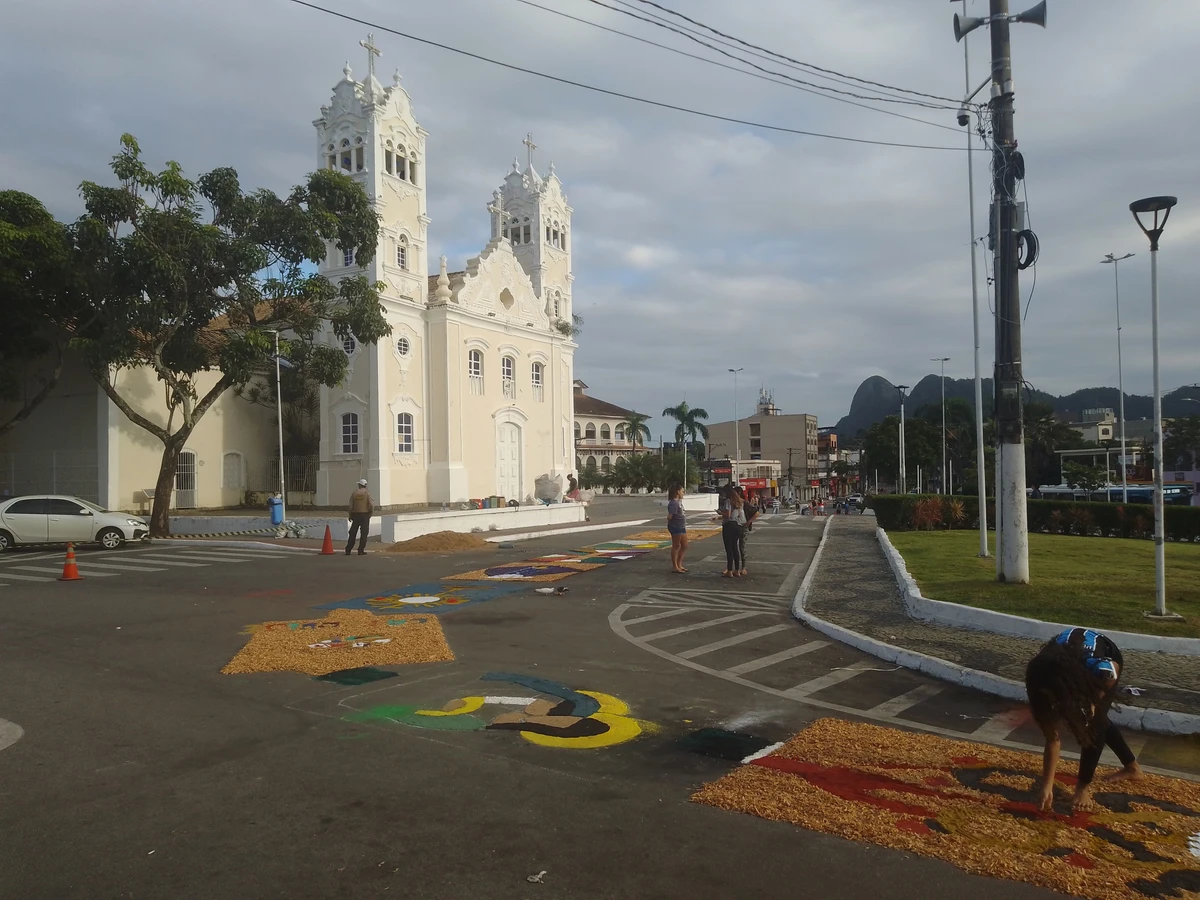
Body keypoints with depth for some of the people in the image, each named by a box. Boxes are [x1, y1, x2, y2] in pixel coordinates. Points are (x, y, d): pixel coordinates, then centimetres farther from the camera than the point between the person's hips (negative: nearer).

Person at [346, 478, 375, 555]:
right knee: (363, 533, 3)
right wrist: (371, 513, 2)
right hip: (365, 515, -2)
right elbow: (371, 505, -14)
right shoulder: (367, 493, -5)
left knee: (352, 533, 9)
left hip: (356, 514, 2)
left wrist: (350, 516, 11)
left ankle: (348, 550, 10)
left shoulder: (354, 493, 1)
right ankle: (361, 550, 0)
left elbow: (350, 506, 1)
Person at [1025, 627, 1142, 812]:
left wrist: (1094, 701, -17)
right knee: (1097, 720, 14)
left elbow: (1115, 667, -16)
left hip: (1107, 655, -3)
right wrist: (1047, 788, -26)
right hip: (1068, 653, 3)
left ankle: (1083, 786, 2)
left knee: (1094, 723, -12)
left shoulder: (1097, 667, -45)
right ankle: (1132, 766, 37)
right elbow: (1052, 739, -26)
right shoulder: (1047, 681, -35)